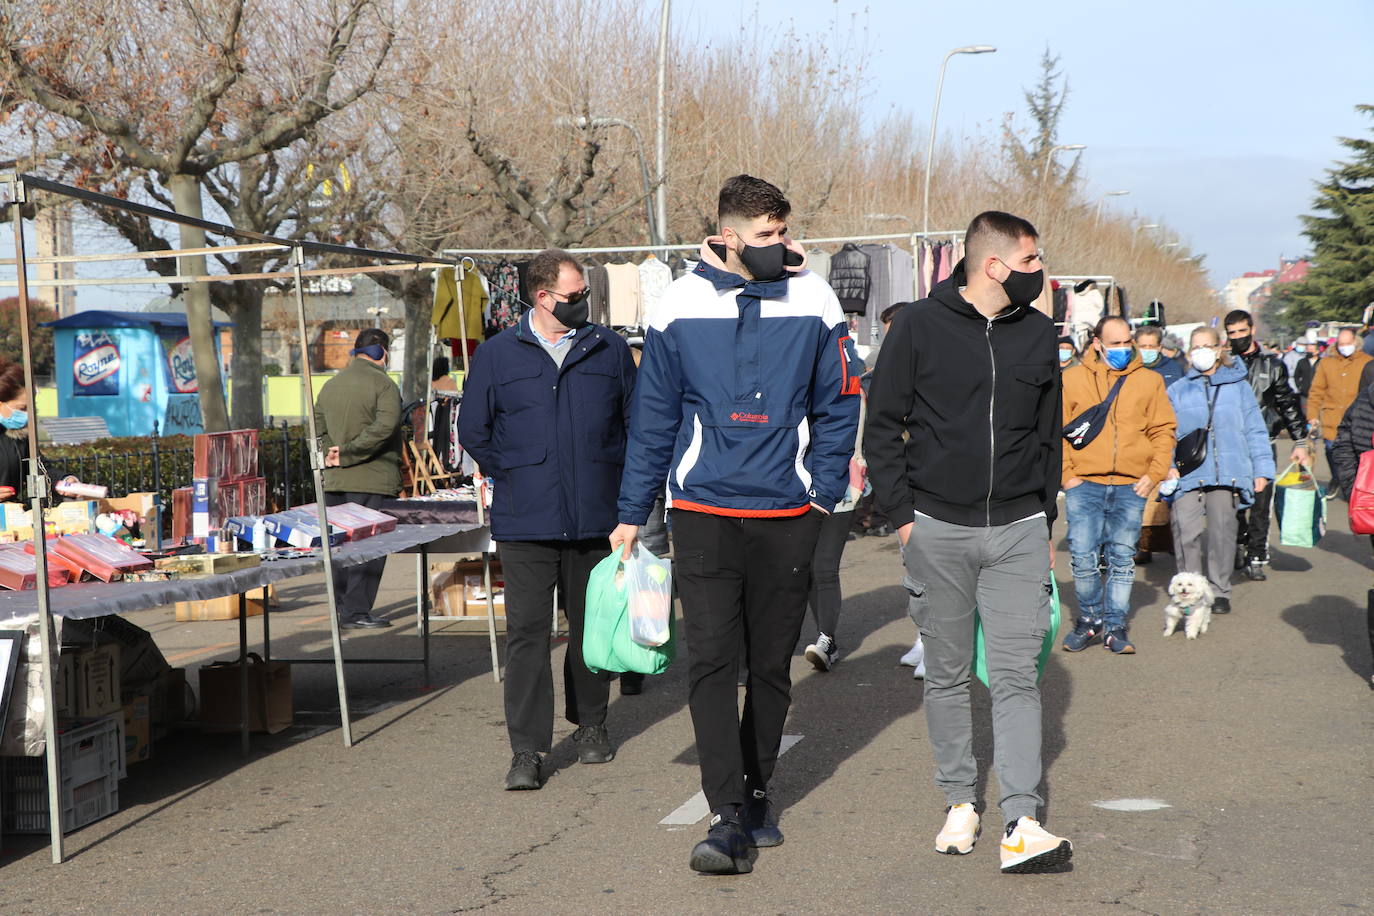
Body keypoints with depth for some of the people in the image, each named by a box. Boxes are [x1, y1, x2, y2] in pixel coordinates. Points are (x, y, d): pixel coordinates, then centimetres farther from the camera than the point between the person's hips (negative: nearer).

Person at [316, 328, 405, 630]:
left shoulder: (331, 385, 14)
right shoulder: (382, 384, -9)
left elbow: (318, 426, 15)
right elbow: (383, 427, -21)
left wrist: (335, 453, 3)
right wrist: (347, 454, -15)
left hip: (335, 481, 7)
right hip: (371, 481, -7)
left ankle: (342, 607, 19)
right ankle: (356, 611, -5)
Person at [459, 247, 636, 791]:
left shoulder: (609, 350, 7)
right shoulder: (497, 355, 3)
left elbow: (636, 420, 17)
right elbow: (474, 432, 12)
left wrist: (613, 479, 11)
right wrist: (515, 480, 8)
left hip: (596, 519, 2)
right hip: (525, 522, -2)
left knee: (591, 626, 12)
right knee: (526, 633, -6)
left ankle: (590, 725, 29)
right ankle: (526, 749, -3)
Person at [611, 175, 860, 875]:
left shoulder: (812, 301, 0)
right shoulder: (681, 306, -1)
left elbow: (838, 405, 6)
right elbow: (653, 418, 5)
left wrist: (824, 492, -3)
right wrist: (632, 514, 5)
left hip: (787, 515, 1)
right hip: (703, 513, -1)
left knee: (772, 665, 10)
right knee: (712, 662, -9)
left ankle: (756, 794, 26)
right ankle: (728, 818, -8)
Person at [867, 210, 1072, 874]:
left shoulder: (1038, 333, 9)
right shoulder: (920, 326, -2)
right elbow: (882, 425, 1)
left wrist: (1046, 520, 14)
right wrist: (902, 513, -6)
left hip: (1018, 530, 2)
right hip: (938, 528, -2)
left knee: (1016, 675, -5)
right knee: (947, 674, 7)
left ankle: (1021, 822, -9)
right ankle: (960, 801, 21)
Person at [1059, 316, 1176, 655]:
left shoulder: (1149, 380, 9)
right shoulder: (1072, 380, 5)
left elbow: (1163, 431, 10)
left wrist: (1154, 475, 0)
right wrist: (1066, 474, -3)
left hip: (1132, 487, 1)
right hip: (1084, 485, -1)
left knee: (1123, 559, 5)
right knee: (1083, 559, -5)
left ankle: (1115, 627, 13)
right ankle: (1090, 620, 14)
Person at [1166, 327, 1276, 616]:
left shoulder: (1238, 388, 11)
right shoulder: (1177, 391, 13)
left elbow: (1255, 432, 11)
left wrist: (1262, 470, 4)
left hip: (1227, 473, 0)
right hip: (1187, 475, 0)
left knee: (1222, 532, 2)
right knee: (1187, 532, -12)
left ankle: (1219, 592, 14)